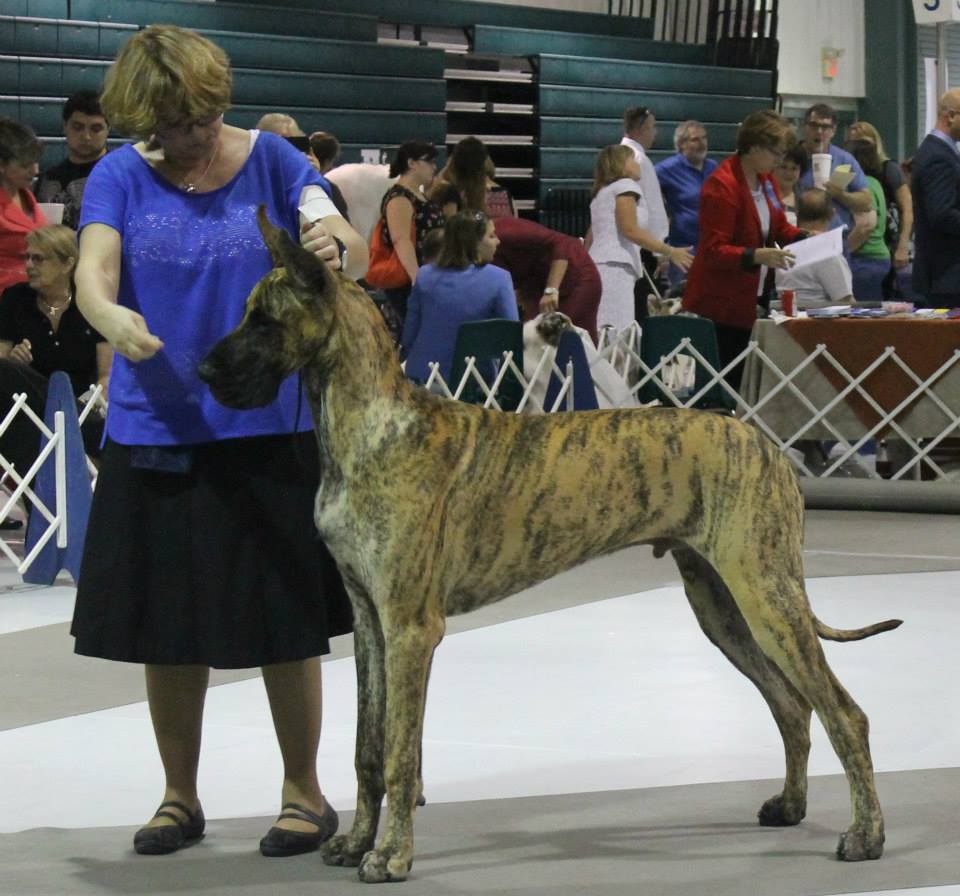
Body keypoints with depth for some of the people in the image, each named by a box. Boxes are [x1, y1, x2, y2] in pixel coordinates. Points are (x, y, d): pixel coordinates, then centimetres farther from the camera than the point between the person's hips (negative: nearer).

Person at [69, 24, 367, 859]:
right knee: (166, 628, 8)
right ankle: (180, 796, 23)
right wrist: (111, 317, -37)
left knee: (287, 625, 3)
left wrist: (336, 245, -33)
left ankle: (304, 791, 18)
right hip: (156, 435, 1)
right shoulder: (120, 177, 0)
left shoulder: (270, 161, -1)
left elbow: (355, 257, -8)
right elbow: (92, 275, -13)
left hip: (269, 431, -1)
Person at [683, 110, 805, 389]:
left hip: (750, 299, 8)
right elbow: (714, 250, -20)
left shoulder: (765, 178, 9)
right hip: (721, 305, -8)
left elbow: (780, 228, 21)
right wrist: (757, 256, -34)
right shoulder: (722, 185, -17)